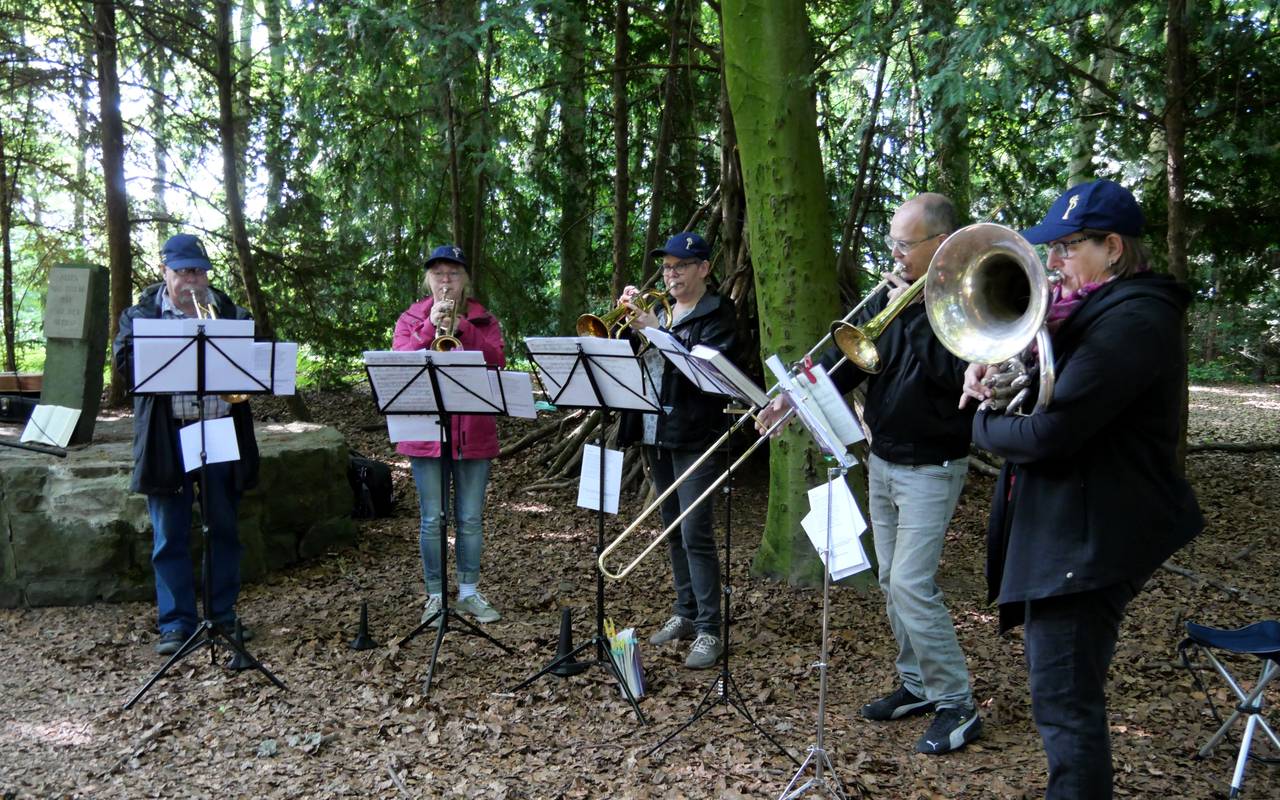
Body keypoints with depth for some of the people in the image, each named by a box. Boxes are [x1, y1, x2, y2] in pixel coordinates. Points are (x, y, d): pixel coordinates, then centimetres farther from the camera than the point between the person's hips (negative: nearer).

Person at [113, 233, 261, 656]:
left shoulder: (229, 311, 11)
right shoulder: (141, 313, 6)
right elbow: (124, 360, -7)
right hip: (167, 438, -2)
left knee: (224, 529, 9)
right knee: (170, 535, 4)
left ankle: (223, 614, 21)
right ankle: (176, 623, 13)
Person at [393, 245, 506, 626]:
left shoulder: (483, 319, 8)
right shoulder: (411, 319, 7)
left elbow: (497, 360, -10)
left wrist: (462, 326, -18)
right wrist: (431, 327, -18)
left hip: (474, 432, 1)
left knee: (471, 519, 7)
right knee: (432, 520, 3)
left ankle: (469, 592, 20)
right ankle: (435, 595, 16)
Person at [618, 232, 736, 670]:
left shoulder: (716, 313, -4)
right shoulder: (658, 309, 15)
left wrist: (658, 331, -24)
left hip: (694, 436, -7)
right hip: (655, 434, 7)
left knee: (695, 532, -10)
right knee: (673, 529, 14)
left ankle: (709, 631, -4)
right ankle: (685, 613, 25)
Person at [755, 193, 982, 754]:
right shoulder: (892, 294, 8)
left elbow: (953, 374, -26)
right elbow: (846, 355, 3)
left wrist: (912, 312, -22)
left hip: (930, 468, -7)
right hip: (881, 460, 8)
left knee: (911, 583, -11)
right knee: (893, 582, 13)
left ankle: (957, 706, 3)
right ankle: (917, 685, 27)